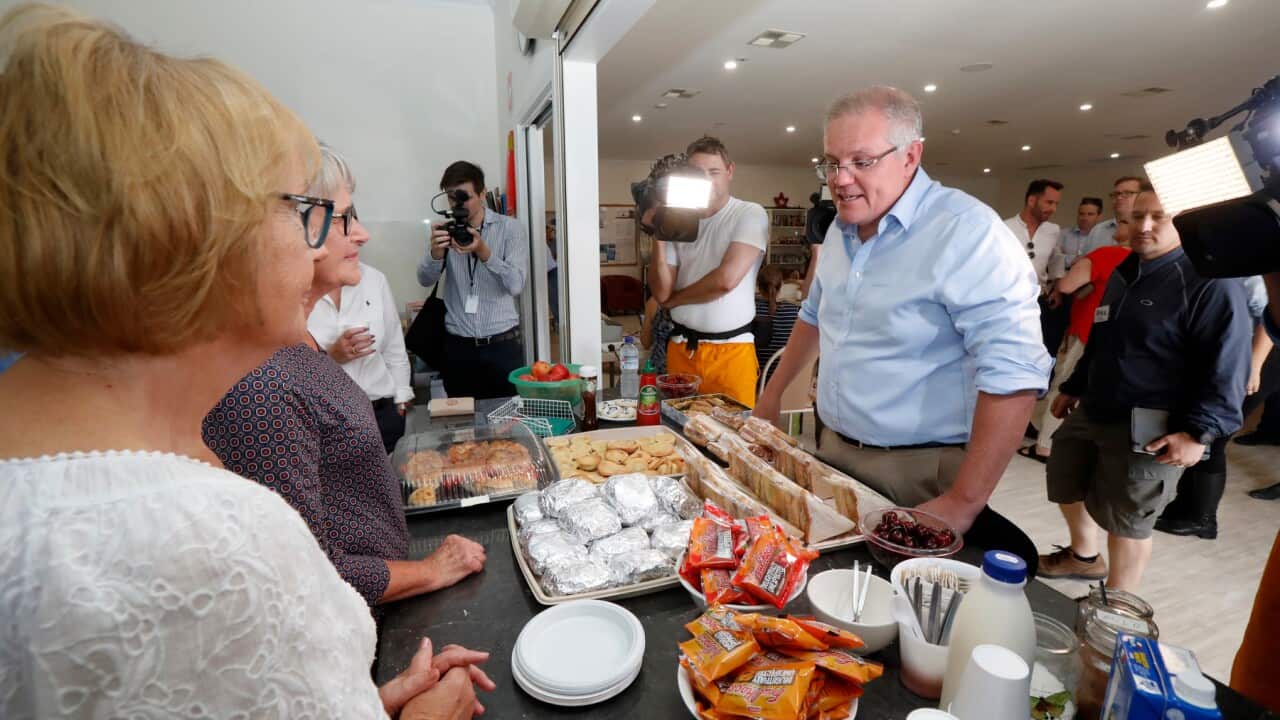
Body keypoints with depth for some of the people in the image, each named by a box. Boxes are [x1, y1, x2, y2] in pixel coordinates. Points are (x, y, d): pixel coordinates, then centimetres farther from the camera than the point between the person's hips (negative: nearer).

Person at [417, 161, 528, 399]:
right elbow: (425, 280, -3)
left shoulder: (509, 227, -1)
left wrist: (483, 251, -25)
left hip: (502, 344, -2)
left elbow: (516, 285, -12)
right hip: (457, 346, 2)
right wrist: (436, 251, -23)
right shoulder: (448, 230, 8)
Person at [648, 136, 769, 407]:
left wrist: (674, 300, -3)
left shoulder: (750, 214, -4)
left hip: (731, 349, -4)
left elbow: (726, 279, -17)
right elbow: (661, 292, 2)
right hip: (681, 347, 4)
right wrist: (659, 237, -10)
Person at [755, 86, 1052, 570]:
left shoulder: (968, 233, -19)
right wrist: (772, 396, 19)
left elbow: (1015, 372, -25)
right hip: (835, 454, 7)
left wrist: (962, 504, -25)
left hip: (921, 474, -7)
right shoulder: (840, 231, 6)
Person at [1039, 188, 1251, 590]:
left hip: (1149, 430, -8)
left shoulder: (1209, 281, -13)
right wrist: (1074, 387, 24)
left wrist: (1199, 431, -24)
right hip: (1092, 413, 8)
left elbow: (1227, 366, -17)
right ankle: (1084, 557, 47)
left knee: (1126, 520, 4)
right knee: (1065, 484, 22)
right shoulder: (1124, 273, 14)